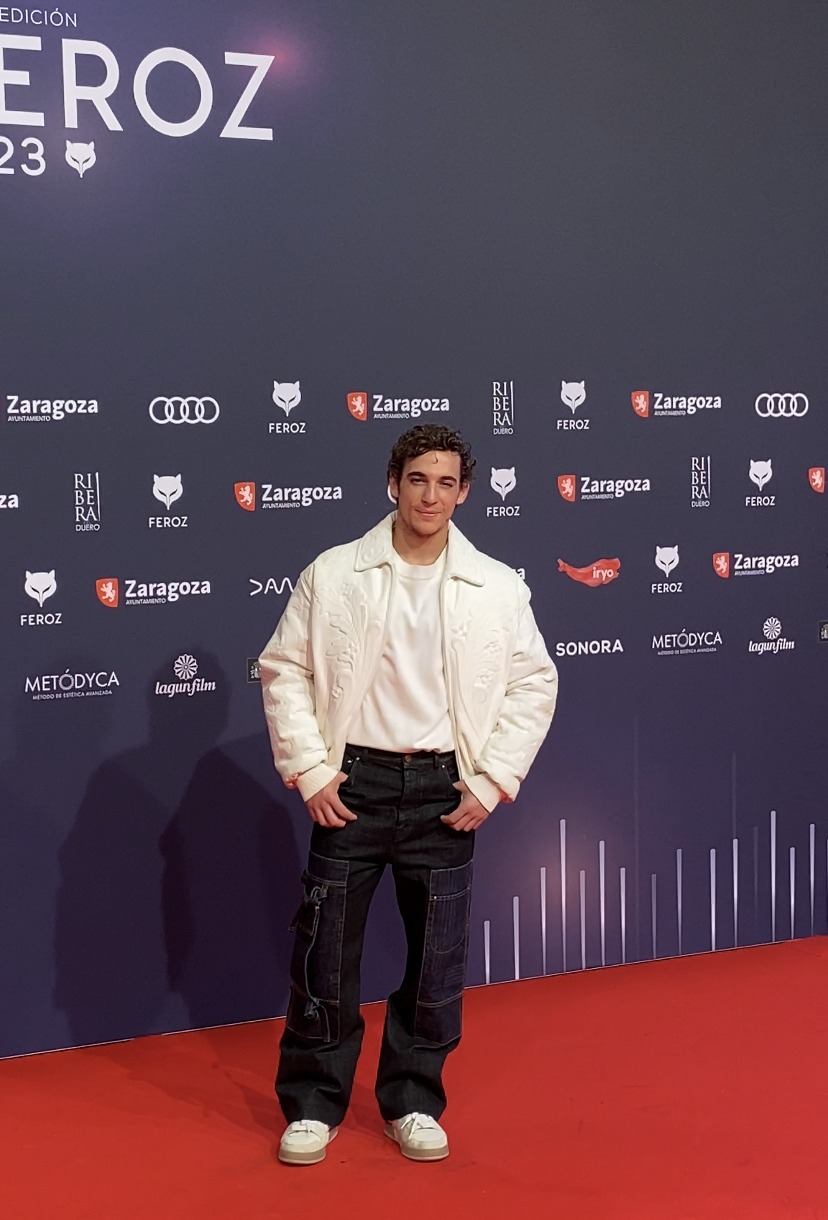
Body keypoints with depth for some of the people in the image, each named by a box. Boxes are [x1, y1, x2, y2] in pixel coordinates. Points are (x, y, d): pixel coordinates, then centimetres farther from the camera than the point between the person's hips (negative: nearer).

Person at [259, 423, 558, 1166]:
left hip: (444, 787, 1)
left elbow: (534, 685, 4)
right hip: (353, 781, -1)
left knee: (438, 955, 9)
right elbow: (285, 669, 1)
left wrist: (491, 780, -3)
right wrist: (309, 770, -6)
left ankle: (413, 1103, 27)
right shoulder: (334, 573, -3)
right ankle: (314, 1105, 22)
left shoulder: (498, 588, 0)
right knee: (326, 949, 5)